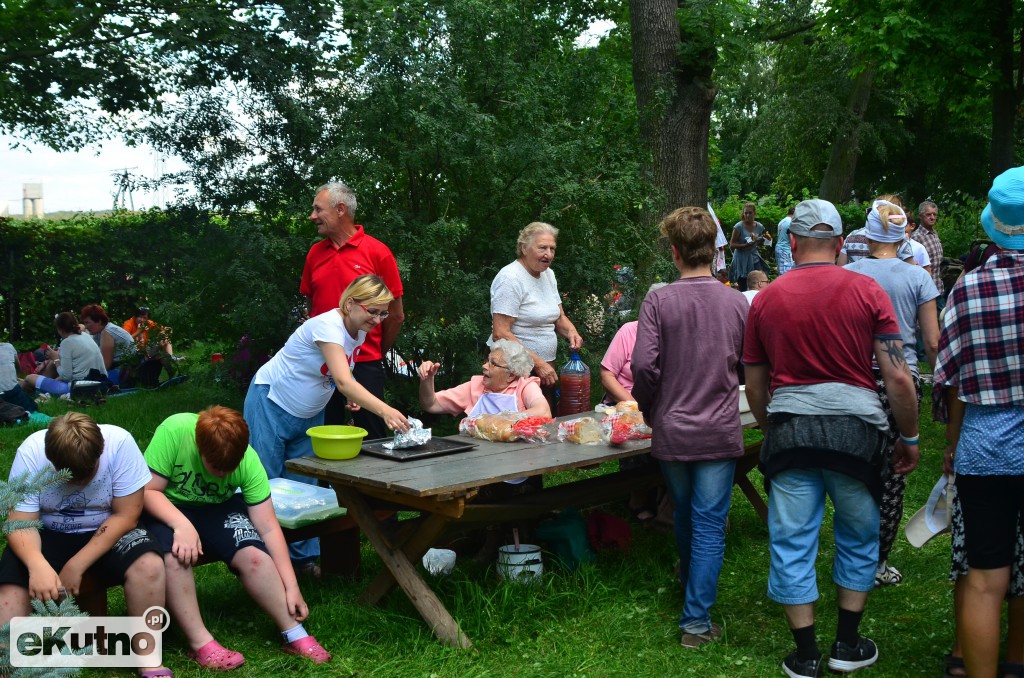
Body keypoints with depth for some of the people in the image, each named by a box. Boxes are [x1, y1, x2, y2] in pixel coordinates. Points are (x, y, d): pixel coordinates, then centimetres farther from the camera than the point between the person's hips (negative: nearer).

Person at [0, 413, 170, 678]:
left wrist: (76, 565, -24)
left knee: (149, 565, -29)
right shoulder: (30, 452, -22)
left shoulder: (119, 443, -25)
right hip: (48, 535, 1)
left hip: (109, 532, -1)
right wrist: (37, 565, -41)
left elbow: (126, 515, -19)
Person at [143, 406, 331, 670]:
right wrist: (182, 525, -39)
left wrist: (291, 587, -21)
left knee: (253, 554, -24)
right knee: (175, 555, -34)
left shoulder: (248, 461, -22)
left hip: (216, 509, 2)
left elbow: (268, 528, -19)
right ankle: (200, 643, -22)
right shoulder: (174, 431, -30)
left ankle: (294, 635, -11)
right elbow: (147, 490, -23)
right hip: (166, 509, -2)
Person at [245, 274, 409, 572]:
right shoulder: (329, 326, -31)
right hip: (271, 403, -7)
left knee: (303, 484, 7)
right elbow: (343, 380, -43)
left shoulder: (360, 331, -5)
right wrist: (385, 411, -54)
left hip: (309, 414, 7)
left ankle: (302, 556, 14)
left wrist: (351, 393, -12)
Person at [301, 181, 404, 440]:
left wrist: (376, 354, 7)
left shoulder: (378, 252, -6)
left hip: (364, 365, -4)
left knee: (371, 438, 1)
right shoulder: (315, 253, 7)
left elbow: (395, 315, -2)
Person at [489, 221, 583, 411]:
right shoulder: (510, 278, -16)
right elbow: (500, 334, -21)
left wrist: (571, 332, -7)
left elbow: (559, 317, 17)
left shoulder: (548, 274, 9)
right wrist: (538, 363, -22)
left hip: (545, 365, 8)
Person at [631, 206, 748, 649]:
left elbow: (644, 366, -17)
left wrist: (650, 412, 1)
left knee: (684, 513, 22)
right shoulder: (737, 303, -3)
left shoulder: (658, 302, -10)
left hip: (671, 431, 1)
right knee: (709, 524, 5)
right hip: (720, 431, 0)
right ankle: (696, 620, 4)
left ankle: (689, 578, 48)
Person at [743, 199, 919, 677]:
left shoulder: (765, 300, 4)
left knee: (792, 543, 9)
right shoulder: (867, 292, -2)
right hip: (854, 427, 0)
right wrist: (909, 437, 7)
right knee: (858, 538, 19)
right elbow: (897, 377, -5)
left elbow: (754, 388, 10)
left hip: (789, 428, 1)